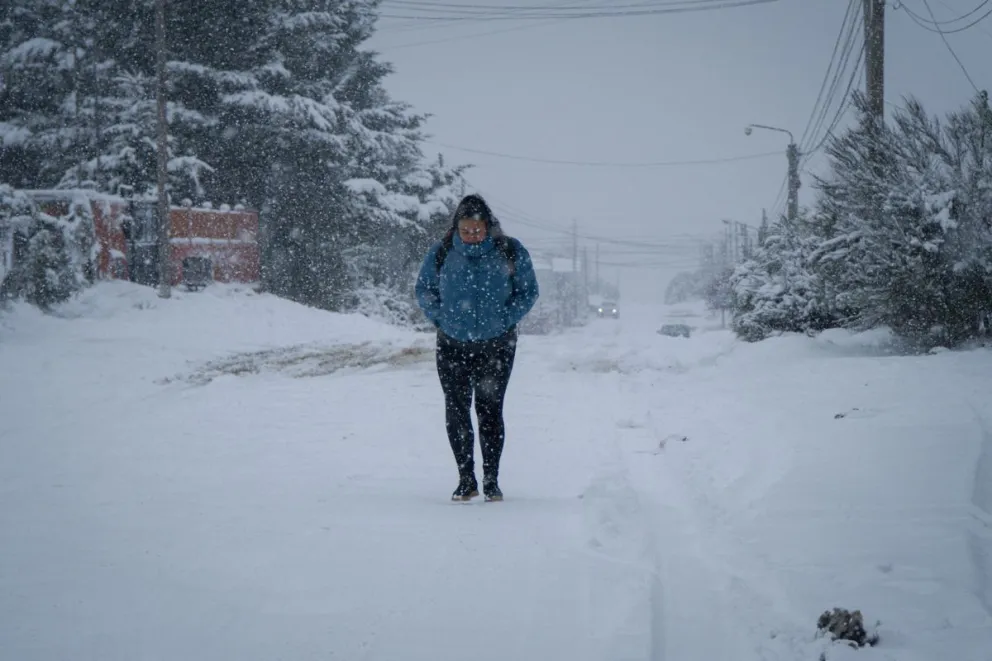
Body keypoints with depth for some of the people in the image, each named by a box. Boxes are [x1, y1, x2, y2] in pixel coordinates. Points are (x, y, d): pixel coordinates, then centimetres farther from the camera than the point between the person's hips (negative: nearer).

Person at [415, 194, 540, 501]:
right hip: (452, 346, 1)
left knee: (490, 410, -1)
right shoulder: (441, 253, -2)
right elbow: (424, 290, 11)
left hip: (496, 346, -1)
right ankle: (466, 480, 9)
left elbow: (528, 291, 5)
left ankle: (491, 480, 9)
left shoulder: (510, 252, -5)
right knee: (456, 411, -1)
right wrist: (441, 318, -2)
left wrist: (504, 320, -5)